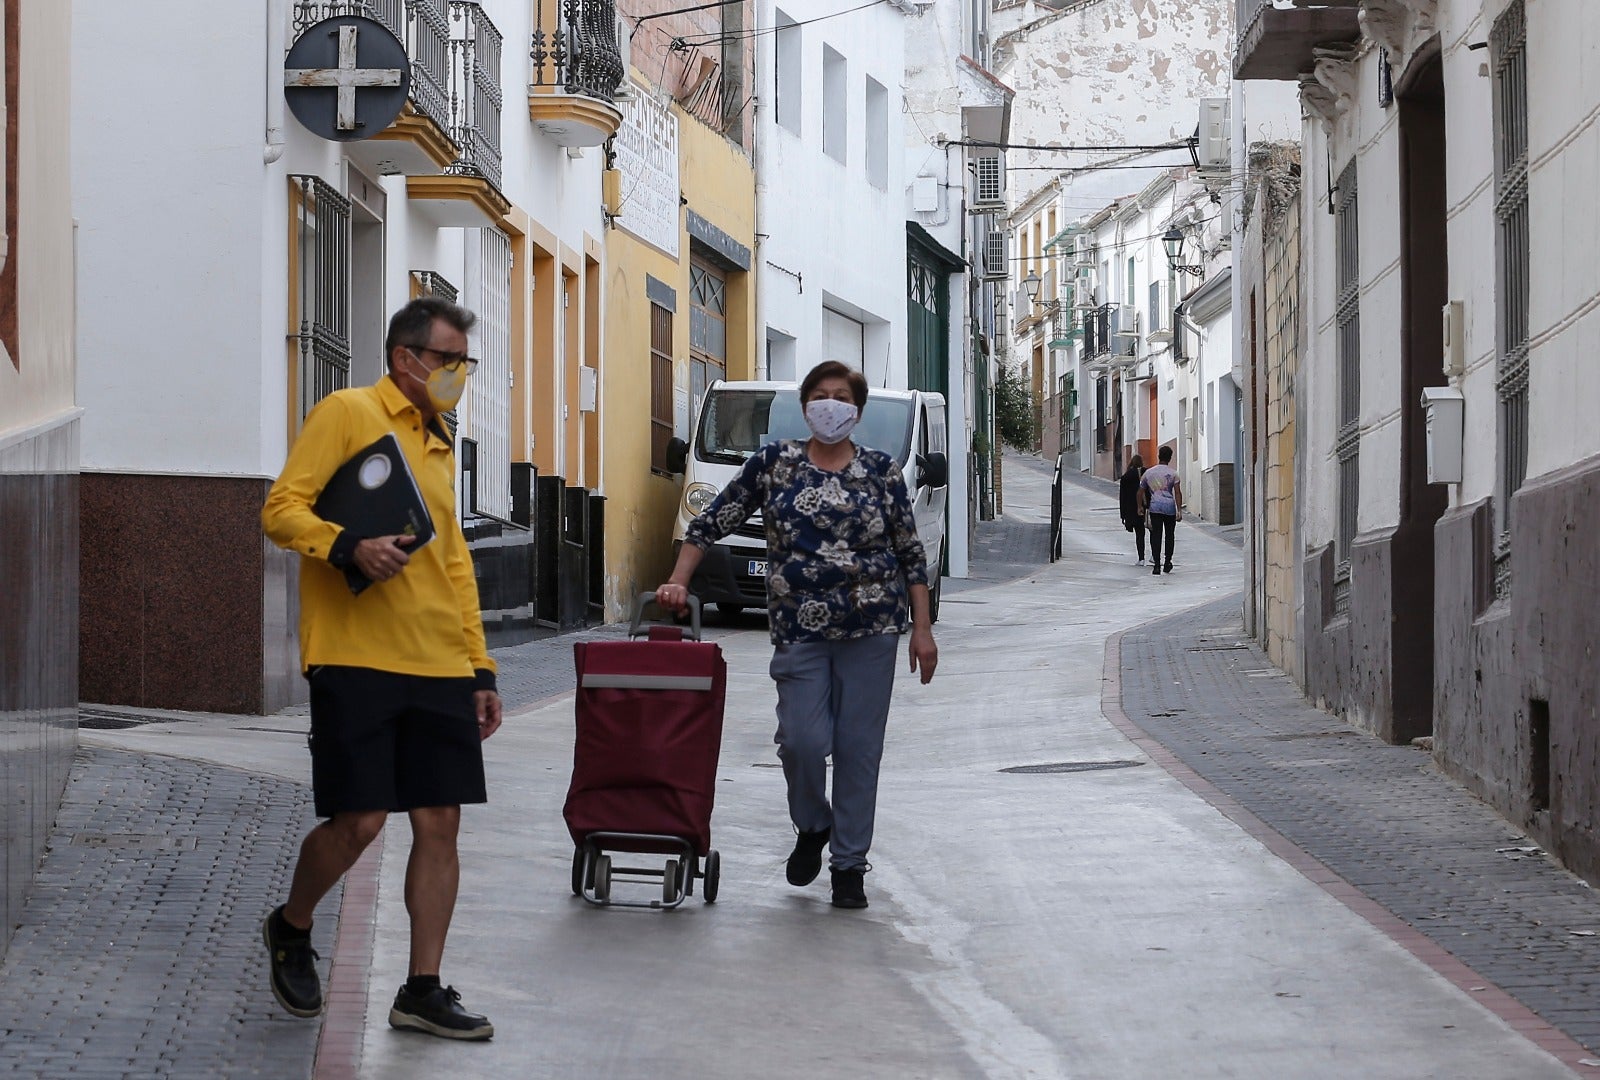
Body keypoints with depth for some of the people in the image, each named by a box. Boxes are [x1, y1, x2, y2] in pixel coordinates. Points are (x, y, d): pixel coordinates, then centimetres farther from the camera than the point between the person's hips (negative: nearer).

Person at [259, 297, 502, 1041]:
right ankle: (291, 930, 21)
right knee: (358, 821, -8)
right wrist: (350, 546, -26)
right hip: (356, 660, -7)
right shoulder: (348, 414, -1)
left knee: (440, 822, 2)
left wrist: (482, 669, 19)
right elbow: (282, 508, -8)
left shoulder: (440, 447, 21)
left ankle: (422, 992, 9)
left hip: (439, 669, 7)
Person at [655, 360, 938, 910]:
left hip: (872, 629, 0)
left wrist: (922, 630, 4)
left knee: (859, 748, 1)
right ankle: (812, 828, 19)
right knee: (803, 740, -12)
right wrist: (678, 581, -4)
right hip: (799, 632, 0)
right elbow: (712, 522, 7)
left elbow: (911, 553, 8)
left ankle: (849, 864, 12)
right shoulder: (773, 462, 4)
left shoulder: (881, 470, 4)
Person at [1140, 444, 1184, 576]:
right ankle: (1167, 563, 19)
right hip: (1170, 506, -1)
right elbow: (1178, 492, -6)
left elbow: (1141, 492, 13)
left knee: (1156, 535, -2)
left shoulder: (1148, 472, 8)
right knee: (1169, 535, 13)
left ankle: (1156, 564, -11)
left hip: (1154, 507, 1)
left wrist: (1140, 507, 25)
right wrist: (1179, 510, -6)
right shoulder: (1173, 473, 2)